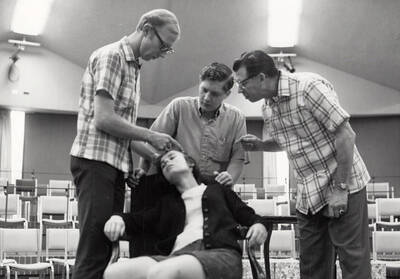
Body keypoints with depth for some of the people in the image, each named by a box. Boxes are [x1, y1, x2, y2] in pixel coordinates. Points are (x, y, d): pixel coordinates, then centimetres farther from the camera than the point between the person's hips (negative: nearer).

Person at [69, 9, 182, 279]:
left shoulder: (133, 66, 20)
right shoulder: (111, 56, -8)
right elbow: (103, 119, -17)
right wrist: (150, 136, -10)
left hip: (116, 164, 9)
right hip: (96, 160, -9)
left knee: (106, 247, 6)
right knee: (94, 248, -11)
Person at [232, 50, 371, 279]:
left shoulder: (309, 86, -17)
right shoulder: (268, 107, 7)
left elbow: (346, 136, -18)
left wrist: (340, 189, -19)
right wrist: (259, 145, 3)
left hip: (343, 188, -7)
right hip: (309, 196, 7)